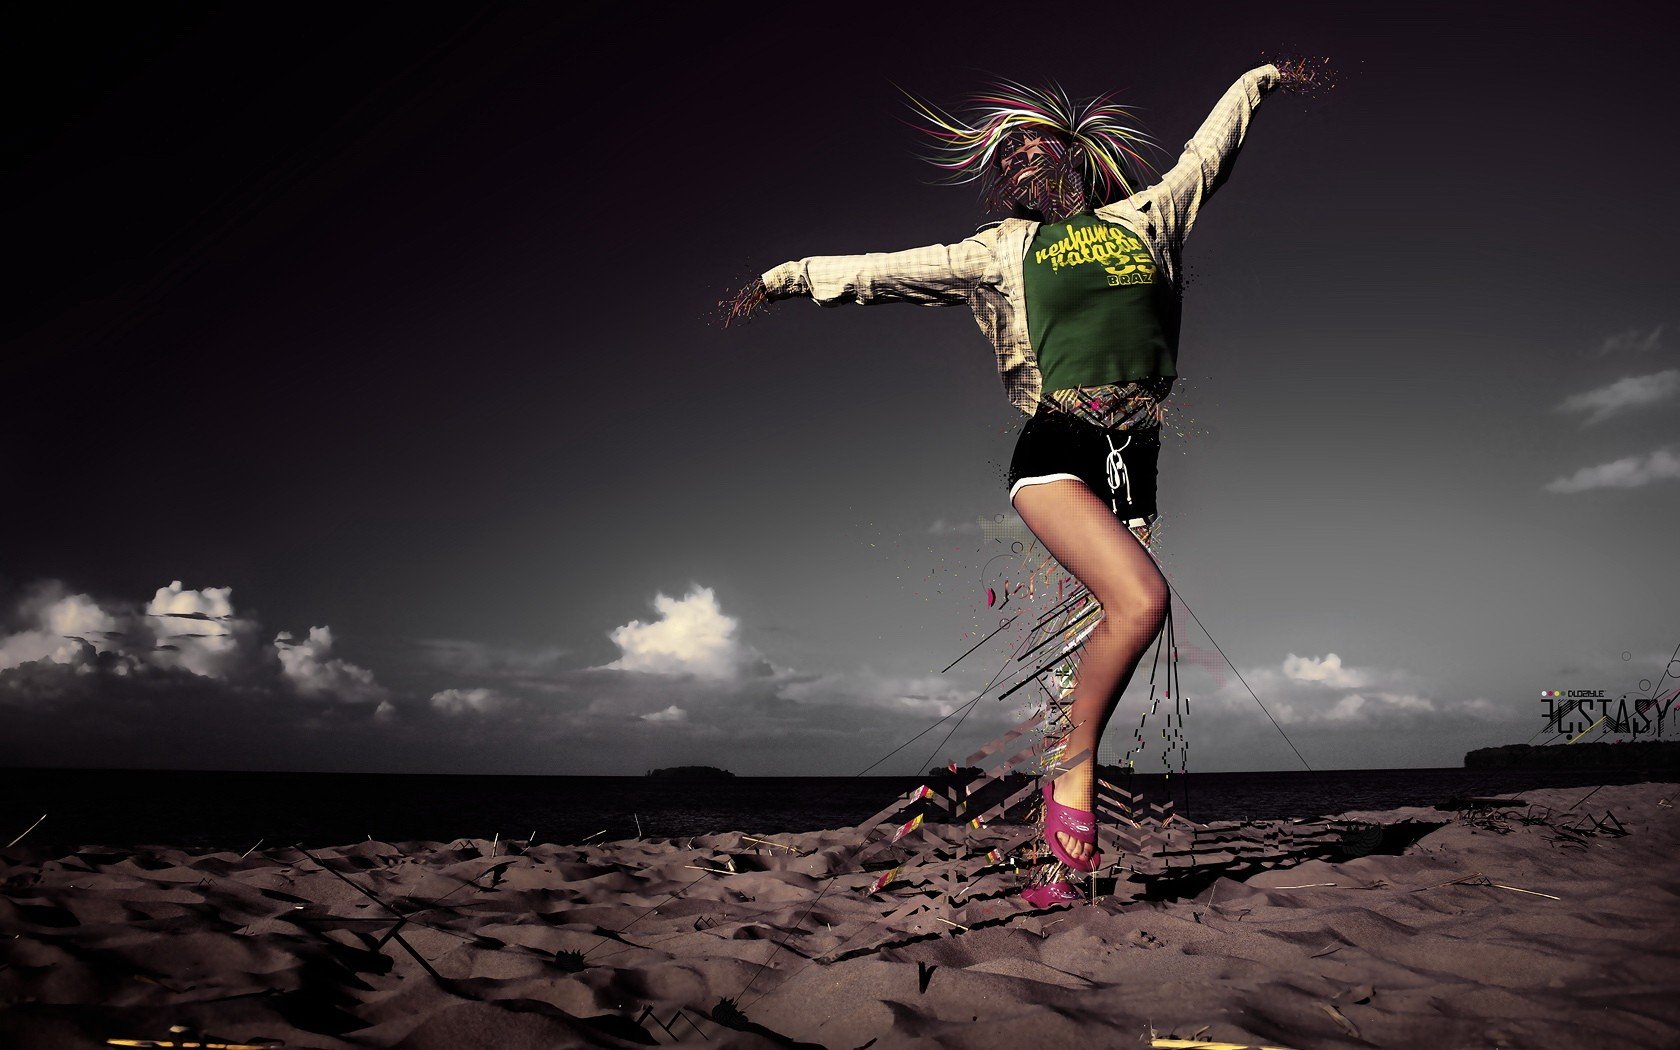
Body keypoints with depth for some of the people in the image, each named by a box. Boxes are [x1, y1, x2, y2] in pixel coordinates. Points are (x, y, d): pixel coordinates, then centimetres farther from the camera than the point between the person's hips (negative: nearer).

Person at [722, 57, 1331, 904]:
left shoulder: (1144, 218, 20)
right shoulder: (1000, 251, 14)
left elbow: (1210, 143, 35)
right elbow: (880, 270, 15)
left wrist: (1267, 76, 48)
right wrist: (781, 278, 15)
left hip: (1133, 462, 3)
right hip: (1055, 453, -3)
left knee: (1109, 638, -3)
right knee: (1141, 600, -27)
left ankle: (1063, 853, 6)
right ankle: (1074, 772, -7)